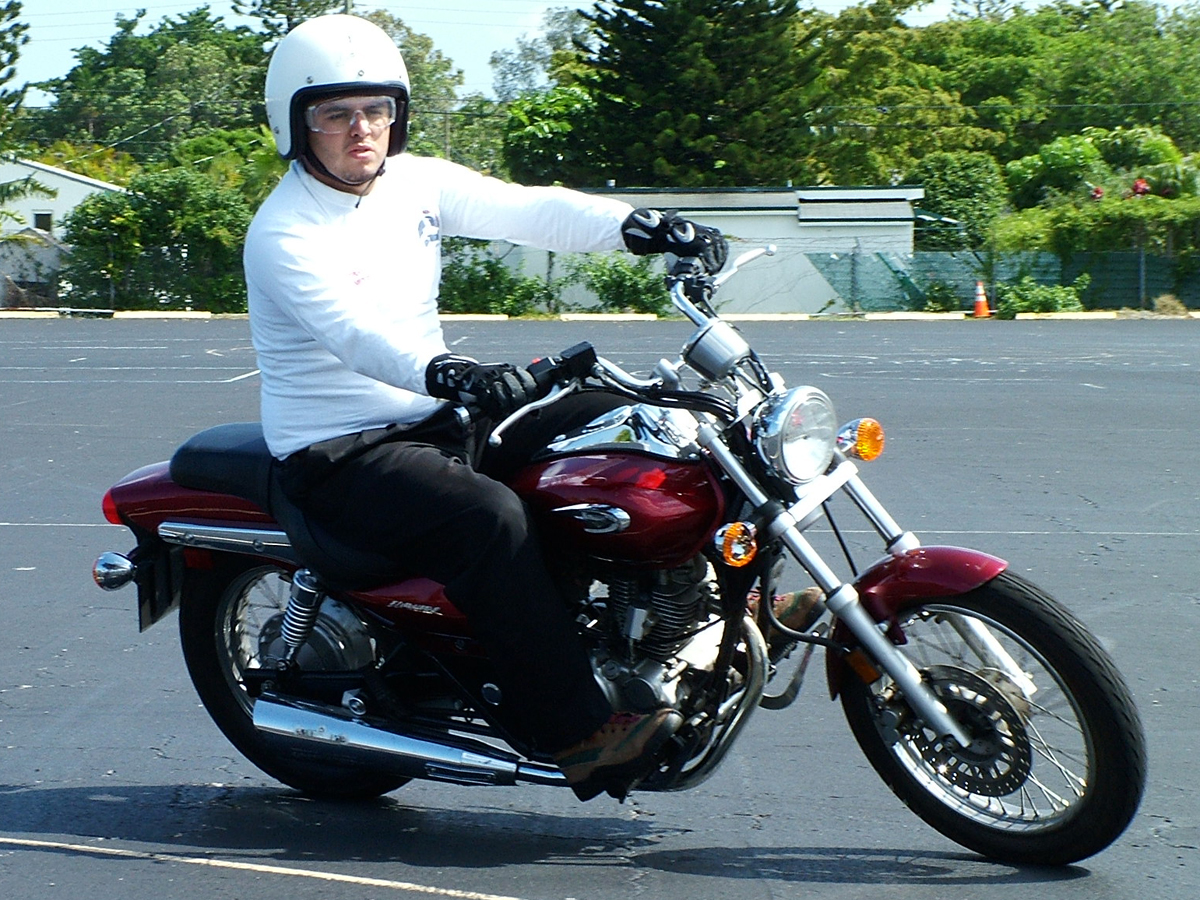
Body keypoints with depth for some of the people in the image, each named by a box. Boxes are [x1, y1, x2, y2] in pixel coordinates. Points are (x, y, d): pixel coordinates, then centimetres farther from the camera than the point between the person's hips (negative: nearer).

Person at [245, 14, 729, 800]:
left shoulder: (415, 182, 5)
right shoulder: (283, 235, -16)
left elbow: (529, 210, -5)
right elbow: (351, 334, -34)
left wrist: (647, 227, -21)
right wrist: (447, 374, -53)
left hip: (430, 421, 8)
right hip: (339, 455, -8)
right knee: (490, 516, -32)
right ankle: (580, 734, -28)